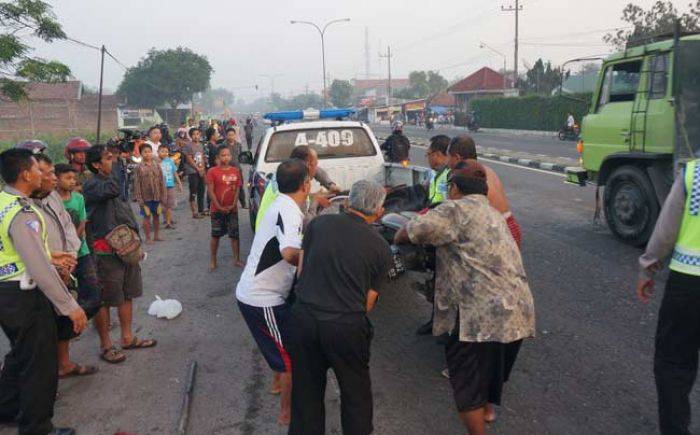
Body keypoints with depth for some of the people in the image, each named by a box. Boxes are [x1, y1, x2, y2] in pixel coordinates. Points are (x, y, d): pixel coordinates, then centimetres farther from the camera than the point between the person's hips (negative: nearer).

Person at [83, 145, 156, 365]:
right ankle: (105, 346, 15)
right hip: (106, 251, -9)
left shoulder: (112, 180, 15)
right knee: (104, 300, 3)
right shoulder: (91, 185, -13)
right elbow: (111, 189, -36)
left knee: (127, 295, 16)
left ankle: (127, 338, 30)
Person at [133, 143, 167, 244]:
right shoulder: (139, 168, -5)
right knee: (147, 217, 5)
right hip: (146, 197, -3)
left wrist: (163, 196, 1)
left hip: (157, 196, 3)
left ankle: (156, 235, 25)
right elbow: (137, 184, -6)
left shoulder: (157, 166, 2)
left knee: (156, 216, 13)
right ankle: (148, 237, 15)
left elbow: (162, 182, 4)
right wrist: (139, 199, -10)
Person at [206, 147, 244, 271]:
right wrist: (219, 207, -14)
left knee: (235, 235, 6)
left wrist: (233, 205, -8)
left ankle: (237, 260, 15)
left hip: (232, 209, 2)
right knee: (215, 235, 7)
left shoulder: (235, 171, 4)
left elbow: (237, 189, 3)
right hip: (217, 209, -2)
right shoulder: (212, 172, -6)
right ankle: (213, 261, 17)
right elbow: (210, 191, -9)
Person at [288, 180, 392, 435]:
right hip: (347, 326, -2)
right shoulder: (381, 248, -1)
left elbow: (301, 269, 9)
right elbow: (368, 302, 0)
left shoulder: (319, 223, 2)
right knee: (356, 393, 19)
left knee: (306, 391, 20)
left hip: (304, 316, 2)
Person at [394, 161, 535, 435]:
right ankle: (485, 408, 52)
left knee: (466, 379, 5)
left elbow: (410, 232, -15)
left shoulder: (456, 210, -8)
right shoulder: (492, 213, 21)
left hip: (486, 315, -9)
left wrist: (397, 239, 8)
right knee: (490, 368, 31)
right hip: (518, 312, 10)